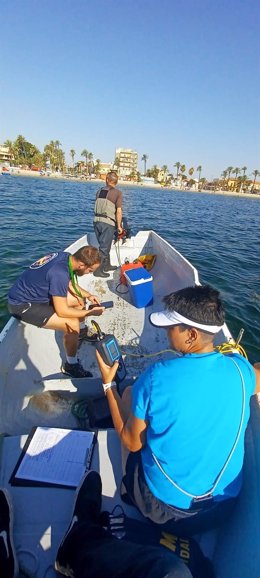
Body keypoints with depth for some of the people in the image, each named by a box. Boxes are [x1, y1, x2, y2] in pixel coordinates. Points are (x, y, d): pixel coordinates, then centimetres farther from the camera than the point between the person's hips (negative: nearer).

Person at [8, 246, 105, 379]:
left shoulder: (67, 257, -6)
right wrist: (91, 312, -16)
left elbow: (69, 283, 14)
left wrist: (88, 295, 6)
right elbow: (62, 311, -27)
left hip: (33, 292, 9)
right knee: (72, 324, -20)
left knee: (79, 300, 13)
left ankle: (80, 334, 36)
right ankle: (70, 365, 1)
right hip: (23, 304, -9)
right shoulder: (60, 272, -34)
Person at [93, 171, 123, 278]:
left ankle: (107, 265, 33)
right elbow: (119, 211, -11)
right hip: (108, 223, -6)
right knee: (104, 248, 3)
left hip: (97, 221, 6)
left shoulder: (99, 191, 10)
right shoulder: (117, 193, -7)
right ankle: (98, 270, 7)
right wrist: (119, 226, -3)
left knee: (104, 246, 20)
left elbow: (98, 207, 11)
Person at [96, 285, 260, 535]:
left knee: (129, 393, 12)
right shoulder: (240, 369, -17)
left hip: (163, 505, -4)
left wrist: (108, 384, -6)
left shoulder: (156, 377, -27)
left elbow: (132, 443, -13)